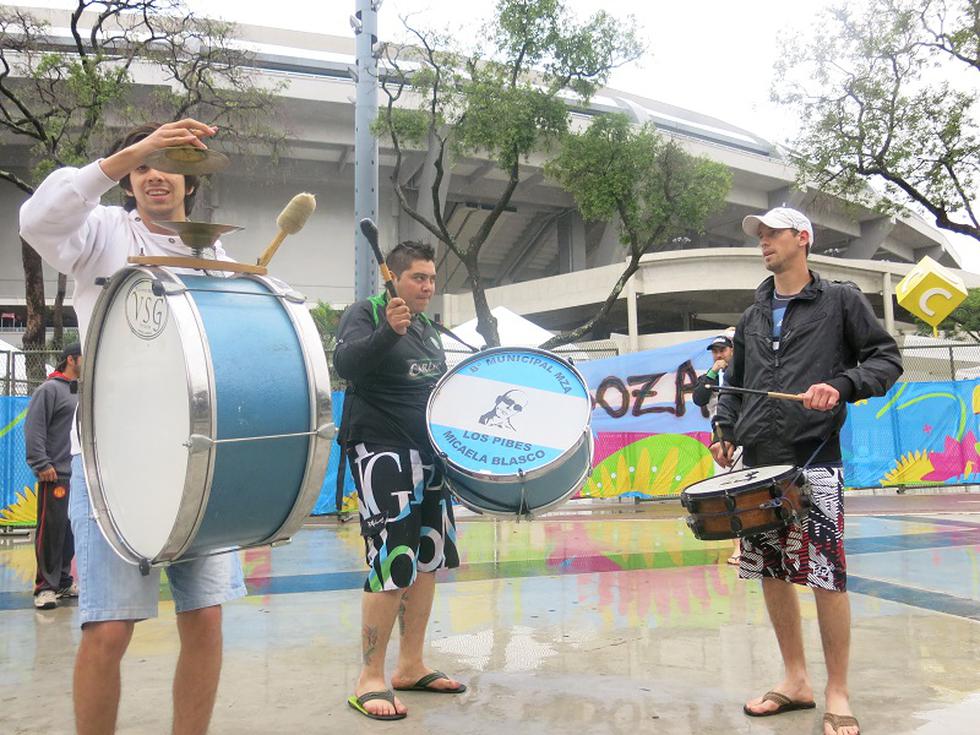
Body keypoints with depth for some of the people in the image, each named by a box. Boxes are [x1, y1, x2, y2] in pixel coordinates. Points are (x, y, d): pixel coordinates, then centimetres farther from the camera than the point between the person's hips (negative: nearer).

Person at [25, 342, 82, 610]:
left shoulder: (82, 393, 18)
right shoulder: (49, 389, -4)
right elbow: (34, 428, -11)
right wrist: (42, 464, -16)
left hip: (79, 475, 7)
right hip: (55, 475, -7)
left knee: (72, 530, 9)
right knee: (51, 529, -5)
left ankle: (63, 581, 19)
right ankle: (45, 586, 2)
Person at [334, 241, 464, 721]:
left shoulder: (429, 329, 17)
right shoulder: (365, 313, -6)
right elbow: (345, 363, -25)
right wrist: (388, 331, -38)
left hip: (429, 455, 8)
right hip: (381, 452, -8)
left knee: (427, 560, 10)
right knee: (393, 564, -13)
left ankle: (411, 666, 22)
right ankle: (370, 679, 0)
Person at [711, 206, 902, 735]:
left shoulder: (840, 300, 6)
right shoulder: (751, 318, 18)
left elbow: (886, 359, 2)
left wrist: (842, 385, -16)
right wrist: (725, 431, 6)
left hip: (813, 460, -5)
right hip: (758, 464, 5)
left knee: (825, 577, -6)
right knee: (771, 574, 7)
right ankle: (796, 681, 21)